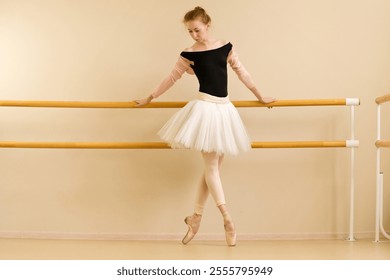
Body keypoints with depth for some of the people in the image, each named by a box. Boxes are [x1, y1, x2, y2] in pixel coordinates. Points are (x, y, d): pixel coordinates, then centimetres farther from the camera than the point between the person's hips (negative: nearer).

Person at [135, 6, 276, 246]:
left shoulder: (226, 47, 5)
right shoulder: (189, 54, -3)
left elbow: (242, 73, 13)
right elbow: (171, 79, 8)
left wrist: (260, 96, 19)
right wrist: (149, 98, 14)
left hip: (224, 109, 4)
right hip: (205, 108, -4)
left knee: (213, 166, 7)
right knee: (211, 166, -5)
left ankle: (196, 217, 18)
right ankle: (228, 219, -2)